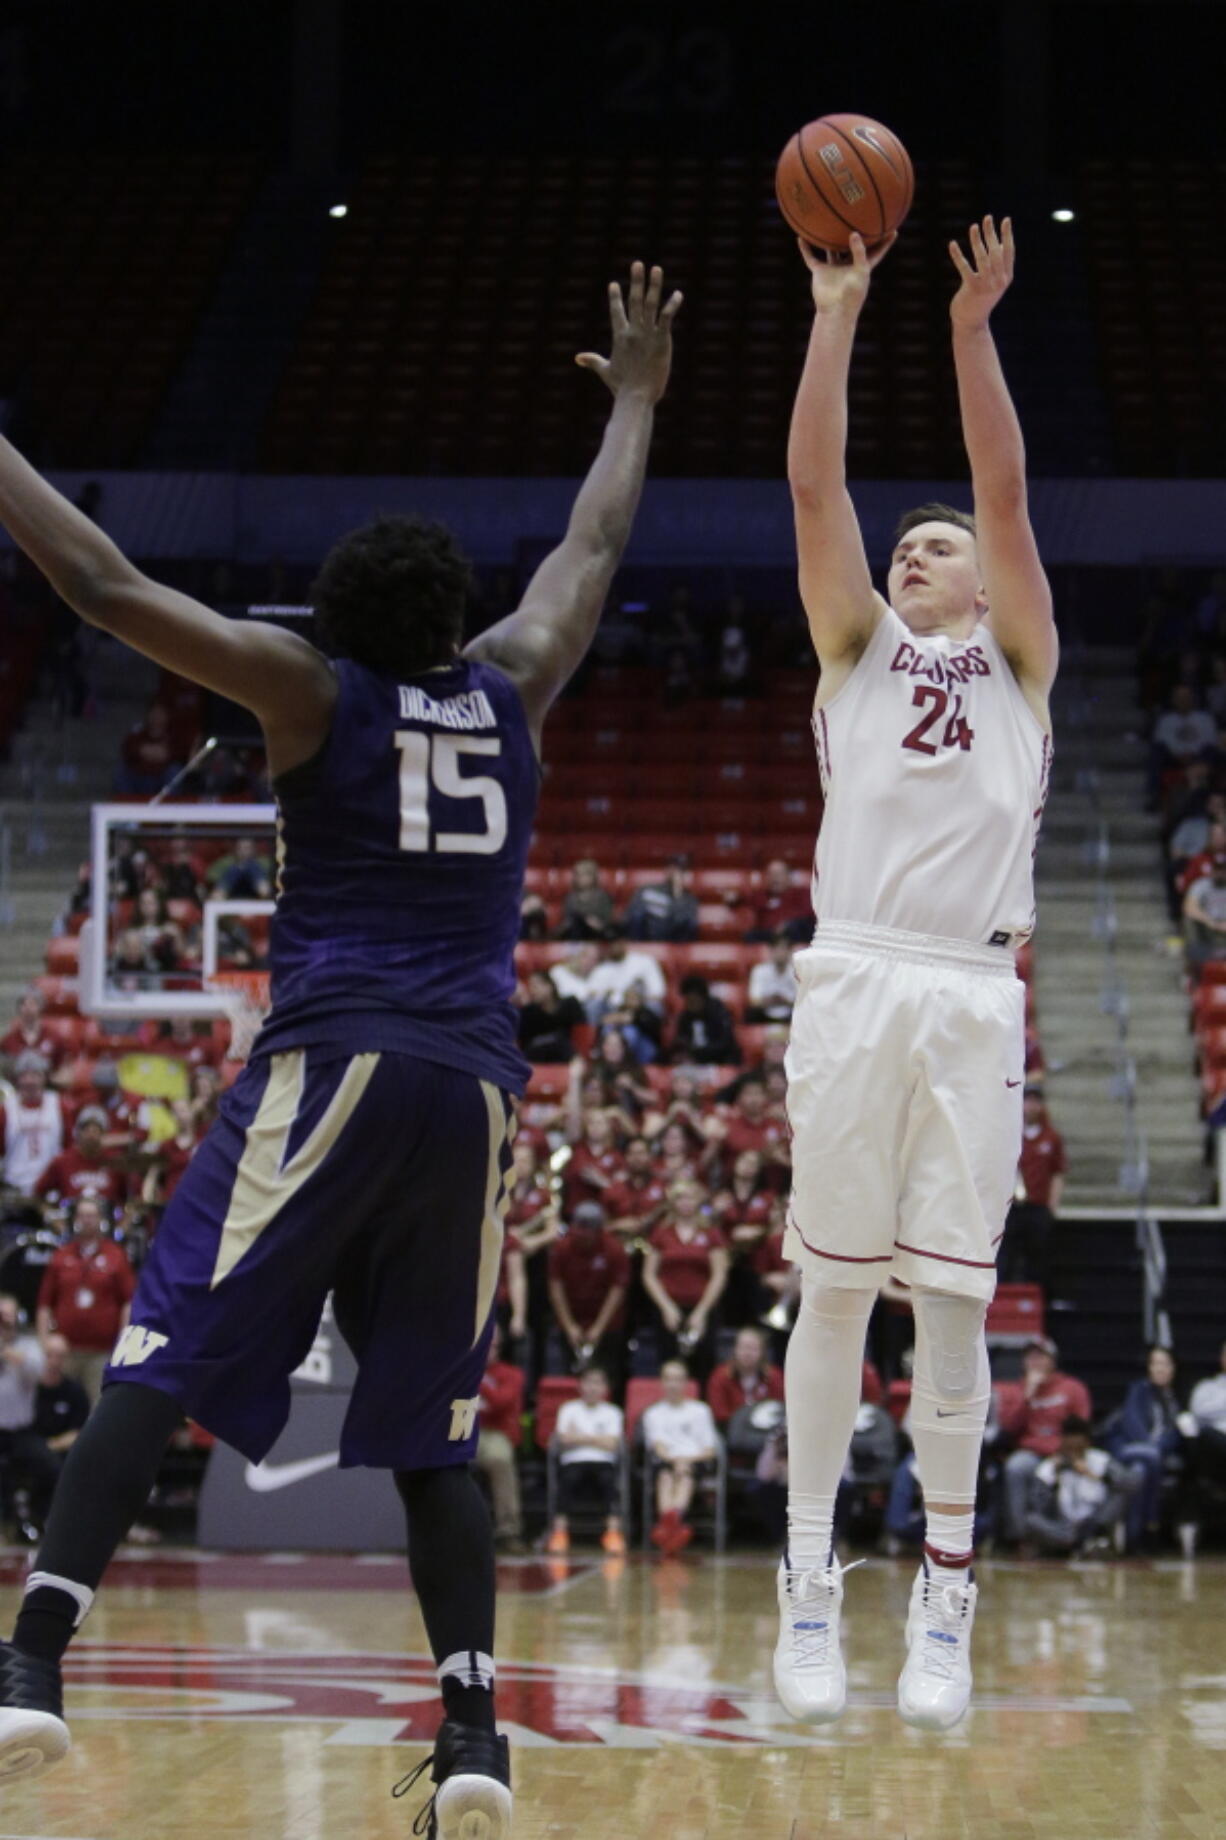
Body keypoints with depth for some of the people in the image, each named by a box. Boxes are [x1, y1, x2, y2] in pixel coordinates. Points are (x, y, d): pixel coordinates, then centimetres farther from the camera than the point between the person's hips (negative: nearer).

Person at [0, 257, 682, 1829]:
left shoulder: (308, 689, 7)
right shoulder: (511, 687, 16)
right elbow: (593, 548, 33)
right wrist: (636, 397, 48)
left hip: (333, 1064, -4)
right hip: (476, 1082, 4)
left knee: (160, 1358, -6)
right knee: (427, 1428, 10)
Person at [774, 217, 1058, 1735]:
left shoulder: (1017, 661, 16)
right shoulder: (856, 646, 18)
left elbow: (1006, 495, 4)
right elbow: (814, 485, 8)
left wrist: (971, 332, -3)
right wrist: (837, 315, 2)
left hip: (974, 995, -1)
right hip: (855, 980, 1)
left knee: (952, 1300, -1)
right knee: (834, 1287, 0)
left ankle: (945, 1601, 3)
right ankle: (810, 1581, 5)